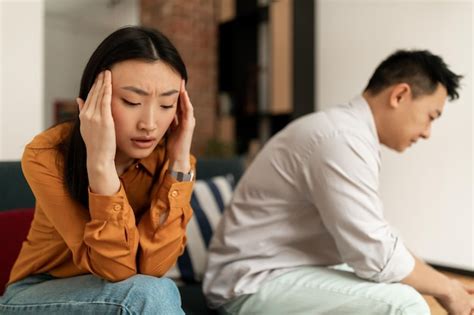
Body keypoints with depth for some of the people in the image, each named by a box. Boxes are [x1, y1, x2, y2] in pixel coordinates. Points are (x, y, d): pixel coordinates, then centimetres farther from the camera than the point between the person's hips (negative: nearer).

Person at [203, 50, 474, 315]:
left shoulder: (345, 130, 9)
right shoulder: (343, 139, -23)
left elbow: (373, 239, 11)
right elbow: (378, 256, -25)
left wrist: (443, 286, 8)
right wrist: (447, 289, -8)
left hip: (283, 271, 10)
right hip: (255, 283, -10)